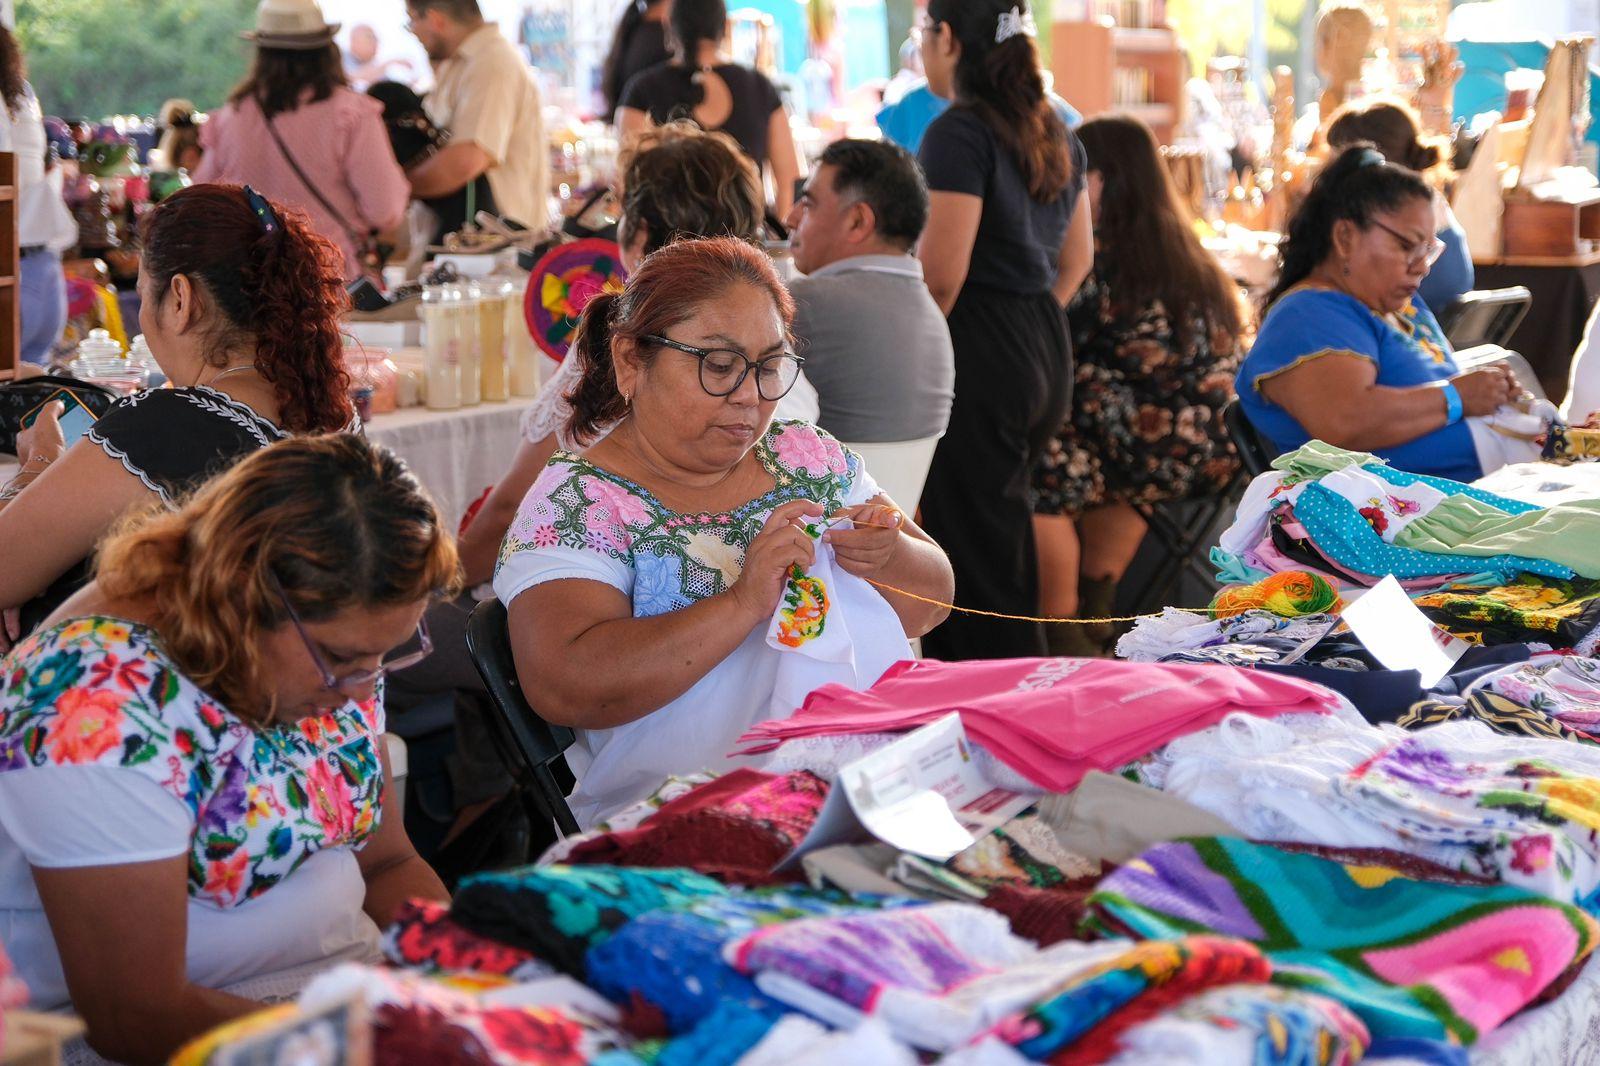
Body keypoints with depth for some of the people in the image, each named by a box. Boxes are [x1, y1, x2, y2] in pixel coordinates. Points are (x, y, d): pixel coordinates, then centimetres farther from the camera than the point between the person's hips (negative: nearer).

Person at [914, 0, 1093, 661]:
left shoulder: (959, 133, -14)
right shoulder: (1055, 132, 13)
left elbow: (941, 274, -19)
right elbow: (1077, 258, 20)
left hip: (980, 358, -9)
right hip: (1046, 353, 9)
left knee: (978, 563, -2)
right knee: (1007, 541, 18)